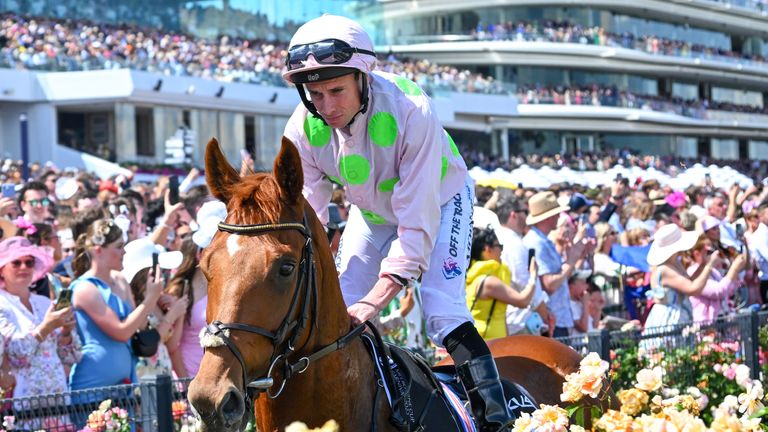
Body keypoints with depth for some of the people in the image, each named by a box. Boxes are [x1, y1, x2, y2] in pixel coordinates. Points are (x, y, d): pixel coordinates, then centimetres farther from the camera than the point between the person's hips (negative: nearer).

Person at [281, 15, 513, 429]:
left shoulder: (411, 111, -40)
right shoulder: (303, 129, -27)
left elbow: (417, 222, -41)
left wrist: (376, 298, -49)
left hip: (439, 199, -4)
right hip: (372, 209, 5)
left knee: (443, 312, -21)